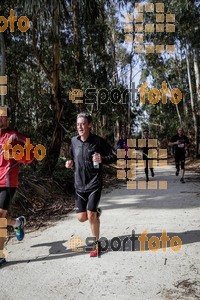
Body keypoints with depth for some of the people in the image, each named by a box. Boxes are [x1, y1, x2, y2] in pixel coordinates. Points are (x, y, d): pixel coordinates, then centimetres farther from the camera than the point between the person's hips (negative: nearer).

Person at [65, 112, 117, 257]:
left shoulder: (98, 141, -10)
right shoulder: (74, 141, 3)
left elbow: (114, 157, -6)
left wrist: (102, 159, -24)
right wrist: (70, 163, -2)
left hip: (94, 184, -4)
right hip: (79, 185, 5)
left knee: (91, 215, -12)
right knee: (82, 217, 5)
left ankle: (97, 244, 12)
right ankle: (97, 212, 40)